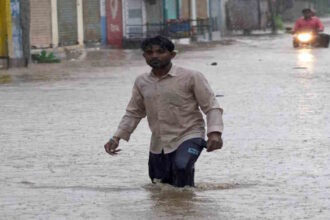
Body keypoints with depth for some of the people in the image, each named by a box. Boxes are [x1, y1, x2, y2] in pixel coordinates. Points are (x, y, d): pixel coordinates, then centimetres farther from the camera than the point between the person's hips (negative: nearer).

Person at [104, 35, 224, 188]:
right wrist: (116, 138, 5)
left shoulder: (191, 77, -9)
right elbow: (133, 113, 16)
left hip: (188, 136, -6)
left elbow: (211, 107, -8)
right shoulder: (142, 82, 5)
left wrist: (214, 133, -25)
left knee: (181, 167, -34)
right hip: (158, 145, 6)